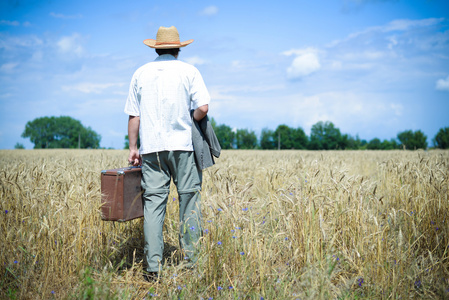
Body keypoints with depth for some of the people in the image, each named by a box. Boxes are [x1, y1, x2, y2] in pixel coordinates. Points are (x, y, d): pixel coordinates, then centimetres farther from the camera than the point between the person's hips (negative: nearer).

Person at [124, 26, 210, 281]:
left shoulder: (141, 74, 12)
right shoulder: (189, 71, 3)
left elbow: (134, 116, 11)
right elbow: (203, 108, -7)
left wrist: (133, 148, 16)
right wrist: (189, 122, 11)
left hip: (151, 147, 2)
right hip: (182, 145, -2)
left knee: (153, 202, 1)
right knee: (189, 200, 5)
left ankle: (153, 267, -2)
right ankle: (192, 260, 6)